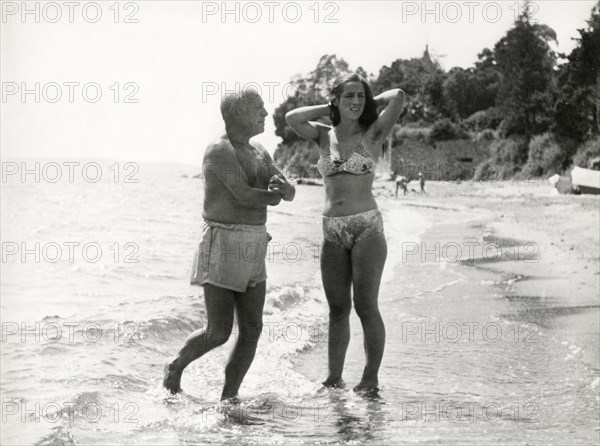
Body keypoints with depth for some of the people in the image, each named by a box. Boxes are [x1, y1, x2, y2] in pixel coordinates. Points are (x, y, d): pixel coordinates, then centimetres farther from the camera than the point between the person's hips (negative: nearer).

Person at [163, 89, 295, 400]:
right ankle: (175, 367, 22)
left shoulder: (259, 153, 14)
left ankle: (228, 398, 13)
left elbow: (289, 193, 10)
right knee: (218, 332, -5)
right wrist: (272, 195, -2)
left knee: (252, 329, 3)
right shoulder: (220, 151, -13)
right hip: (222, 244, -8)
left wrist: (281, 185, -14)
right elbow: (244, 196, -22)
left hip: (252, 249, 8)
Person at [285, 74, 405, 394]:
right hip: (332, 231, 3)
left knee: (365, 306, -3)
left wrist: (370, 102, 8)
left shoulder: (373, 135, 2)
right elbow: (292, 118, -5)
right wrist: (330, 110, 5)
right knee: (337, 308, 8)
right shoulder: (324, 136, 10)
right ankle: (334, 378, 14)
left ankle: (370, 379, 6)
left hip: (367, 227, -3)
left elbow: (398, 96, -9)